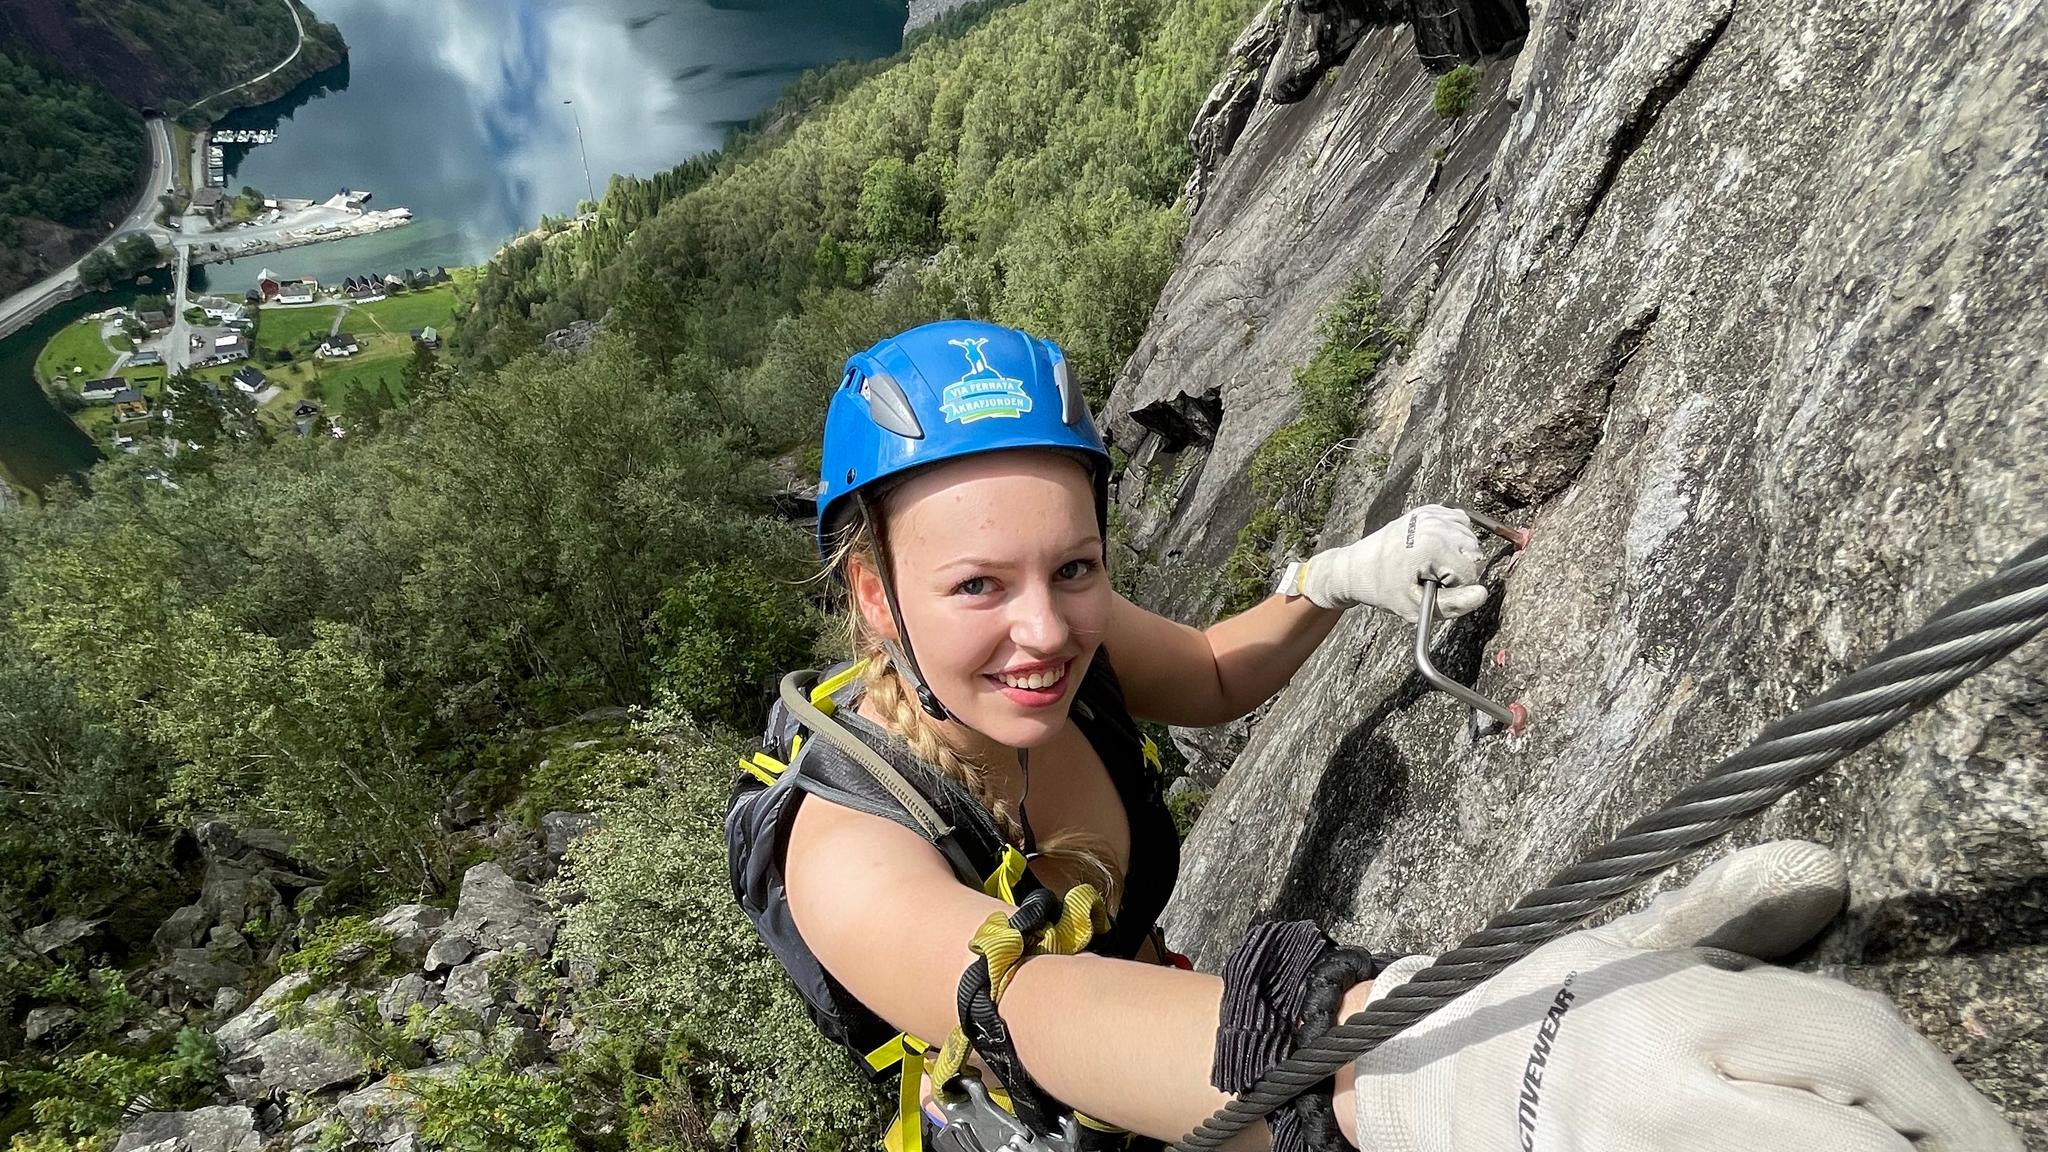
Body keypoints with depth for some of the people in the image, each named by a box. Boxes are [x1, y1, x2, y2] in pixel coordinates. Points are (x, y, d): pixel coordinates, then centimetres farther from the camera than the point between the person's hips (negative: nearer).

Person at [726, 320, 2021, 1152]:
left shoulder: (1058, 640, -16)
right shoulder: (846, 852, -33)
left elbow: (1210, 675, 5)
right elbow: (1041, 1021, -52)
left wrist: (1340, 579, -13)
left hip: (1166, 1000, 5)